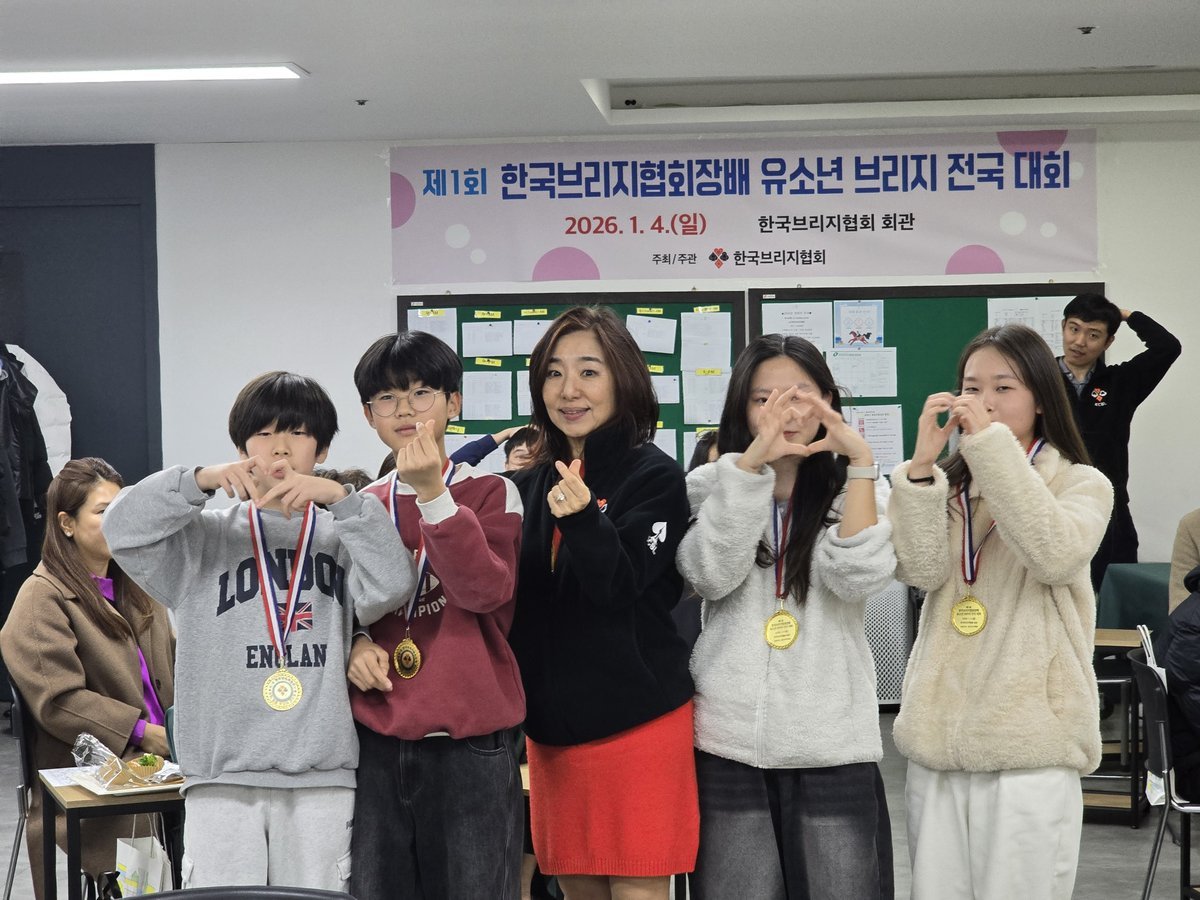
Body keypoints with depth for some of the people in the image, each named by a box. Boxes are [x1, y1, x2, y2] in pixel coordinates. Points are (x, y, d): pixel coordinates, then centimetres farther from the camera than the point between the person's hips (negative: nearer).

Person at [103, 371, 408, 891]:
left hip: (321, 775, 1)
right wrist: (201, 481, -18)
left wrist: (340, 498, -17)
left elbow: (391, 584, -8)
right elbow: (122, 530, -6)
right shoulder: (205, 537, 9)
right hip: (222, 774, -1)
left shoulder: (339, 536, 11)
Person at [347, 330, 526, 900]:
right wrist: (354, 642, -1)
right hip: (378, 745, 4)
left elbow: (486, 591, -16)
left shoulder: (490, 493, 0)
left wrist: (433, 493, -21)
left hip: (471, 745, -4)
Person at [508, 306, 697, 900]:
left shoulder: (654, 477, -6)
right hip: (552, 724, 6)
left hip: (637, 723, -6)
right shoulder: (531, 484, 11)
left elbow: (621, 587, -17)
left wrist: (582, 517, -33)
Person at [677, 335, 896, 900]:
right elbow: (710, 576, -12)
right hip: (727, 741, 0)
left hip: (832, 744, 0)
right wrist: (750, 463, -19)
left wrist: (859, 461, -16)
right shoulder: (711, 487, 7)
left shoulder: (857, 489, 7)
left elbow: (860, 577, -12)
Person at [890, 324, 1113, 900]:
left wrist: (992, 444, -20)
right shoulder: (947, 486, 14)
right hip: (940, 732, 4)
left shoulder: (1081, 484, 3)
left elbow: (1057, 555, -19)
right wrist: (921, 466, -14)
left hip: (1030, 741, -4)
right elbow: (918, 570, -4)